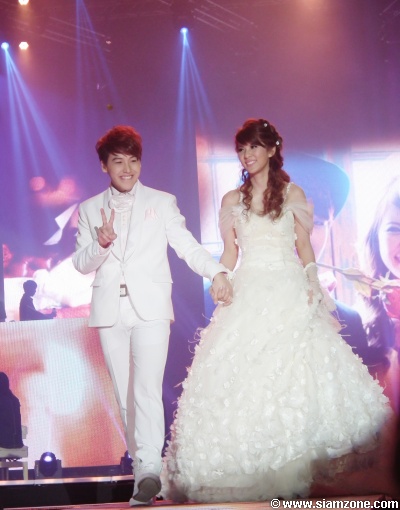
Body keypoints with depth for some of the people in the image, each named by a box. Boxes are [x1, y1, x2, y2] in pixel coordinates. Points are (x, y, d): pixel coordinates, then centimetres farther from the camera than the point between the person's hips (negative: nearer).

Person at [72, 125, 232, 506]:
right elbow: (81, 264, 8)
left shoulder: (162, 202, 9)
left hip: (150, 307, -2)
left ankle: (149, 468, -18)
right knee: (124, 393, 7)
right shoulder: (89, 209, 13)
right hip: (110, 310, 3)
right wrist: (101, 244, -13)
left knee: (147, 387, -15)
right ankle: (139, 458, 18)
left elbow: (188, 246, 1)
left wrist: (217, 272, -16)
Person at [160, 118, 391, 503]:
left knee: (295, 367, -6)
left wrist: (312, 283, -7)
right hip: (248, 293, 2)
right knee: (242, 372, -5)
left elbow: (304, 245, 7)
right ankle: (248, 467, 4)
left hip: (288, 291, -1)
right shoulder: (232, 200, 11)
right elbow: (230, 252, 12)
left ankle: (296, 466, 3)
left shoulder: (292, 193, 7)